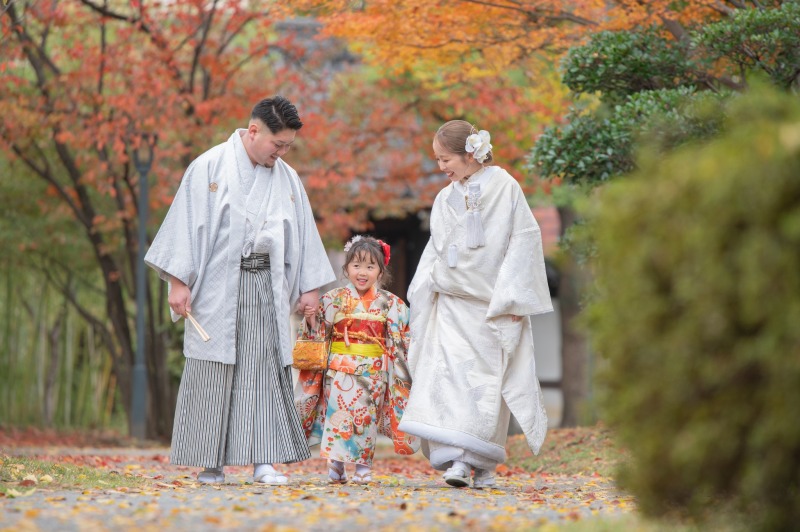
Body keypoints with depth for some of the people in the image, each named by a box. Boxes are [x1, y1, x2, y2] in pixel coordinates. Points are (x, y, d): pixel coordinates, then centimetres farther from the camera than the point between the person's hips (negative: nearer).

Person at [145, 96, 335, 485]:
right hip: (218, 287, -4)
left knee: (265, 370, -4)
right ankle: (210, 462, 4)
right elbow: (187, 222, -5)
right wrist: (178, 281, -11)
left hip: (266, 288, 4)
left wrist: (310, 286, 9)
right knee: (213, 373, -1)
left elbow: (303, 234, 16)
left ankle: (263, 460, -4)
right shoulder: (210, 167, -2)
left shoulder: (287, 179, 11)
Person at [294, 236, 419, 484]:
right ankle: (335, 464, 3)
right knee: (339, 410, -5)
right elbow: (318, 333, 6)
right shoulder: (333, 300, 2)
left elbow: (400, 339, 7)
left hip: (373, 371, 0)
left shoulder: (390, 304, 3)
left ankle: (363, 466, 8)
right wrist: (311, 318, -12)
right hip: (340, 368, 0)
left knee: (367, 417, 1)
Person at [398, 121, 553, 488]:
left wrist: (511, 296, -9)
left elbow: (525, 239, -4)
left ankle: (482, 463, 0)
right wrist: (423, 292, 6)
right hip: (452, 303, 4)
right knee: (448, 377, -11)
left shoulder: (505, 188, -3)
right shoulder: (445, 199, 11)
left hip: (494, 306, -4)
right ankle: (455, 459, -14)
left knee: (487, 381, -4)